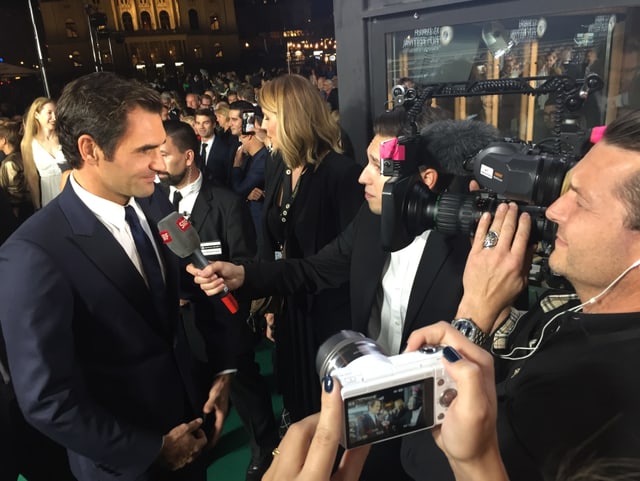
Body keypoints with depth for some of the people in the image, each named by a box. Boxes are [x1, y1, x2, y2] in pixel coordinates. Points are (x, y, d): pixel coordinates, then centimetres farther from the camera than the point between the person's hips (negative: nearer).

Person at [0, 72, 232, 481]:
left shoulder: (154, 202, -7)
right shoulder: (35, 255, -25)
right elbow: (47, 401, -22)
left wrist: (222, 369, -3)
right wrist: (151, 448, -14)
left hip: (188, 411, 5)